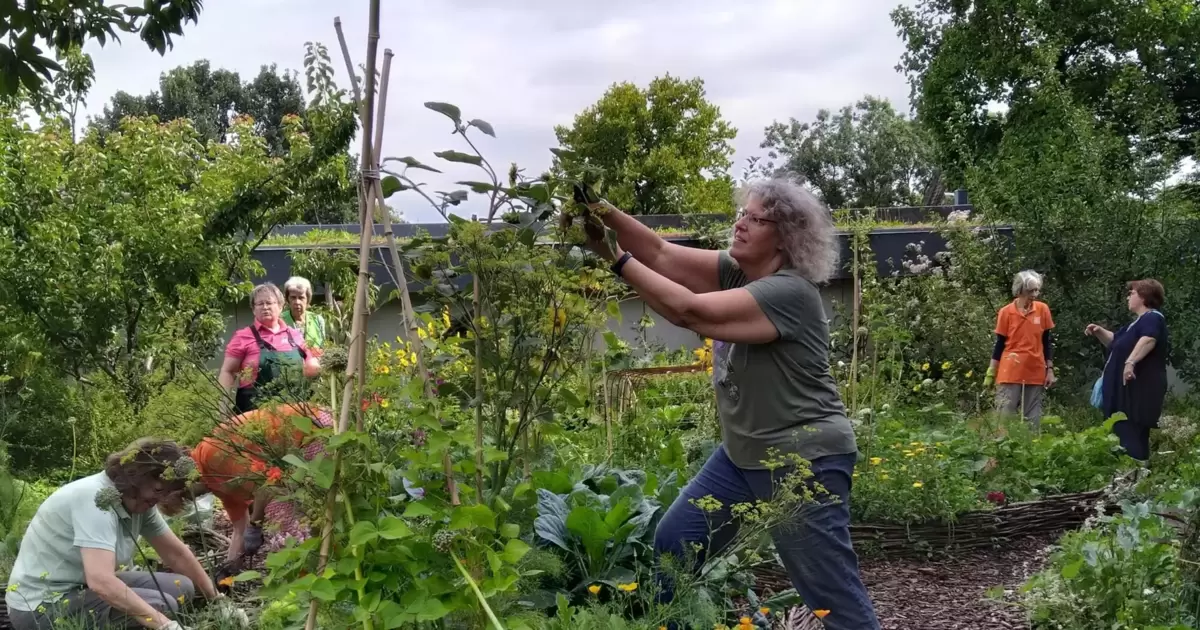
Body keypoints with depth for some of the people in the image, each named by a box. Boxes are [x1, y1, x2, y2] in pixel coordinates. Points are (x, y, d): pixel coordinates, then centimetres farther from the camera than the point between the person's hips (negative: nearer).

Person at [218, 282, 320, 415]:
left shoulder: (294, 335, 10)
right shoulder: (244, 336, 1)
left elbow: (312, 368, 21)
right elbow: (227, 372, 0)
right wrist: (223, 410, -8)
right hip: (255, 410, -3)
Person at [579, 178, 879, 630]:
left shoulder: (789, 292, -23)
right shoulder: (735, 271, 3)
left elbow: (689, 311, -28)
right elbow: (661, 255, -5)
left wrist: (614, 258, -25)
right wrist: (605, 212, -19)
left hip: (803, 460, -9)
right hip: (743, 455, 9)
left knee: (833, 592, -3)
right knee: (673, 546, 12)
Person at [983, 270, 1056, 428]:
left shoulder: (1043, 309, 1)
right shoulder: (1006, 312, -5)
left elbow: (1047, 342, 8)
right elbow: (1000, 344, 2)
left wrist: (1050, 369, 4)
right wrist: (991, 373, 1)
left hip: (1035, 373, 2)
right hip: (1010, 374, -2)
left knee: (1033, 419, 6)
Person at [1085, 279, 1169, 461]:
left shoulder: (1152, 318, -12)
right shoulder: (1138, 322, 22)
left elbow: (1149, 339, -33)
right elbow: (1115, 342, 33)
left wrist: (1130, 361, -45)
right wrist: (1099, 331, 14)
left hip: (1140, 392, -11)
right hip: (1128, 392, 11)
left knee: (1131, 437, -16)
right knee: (1124, 434, 12)